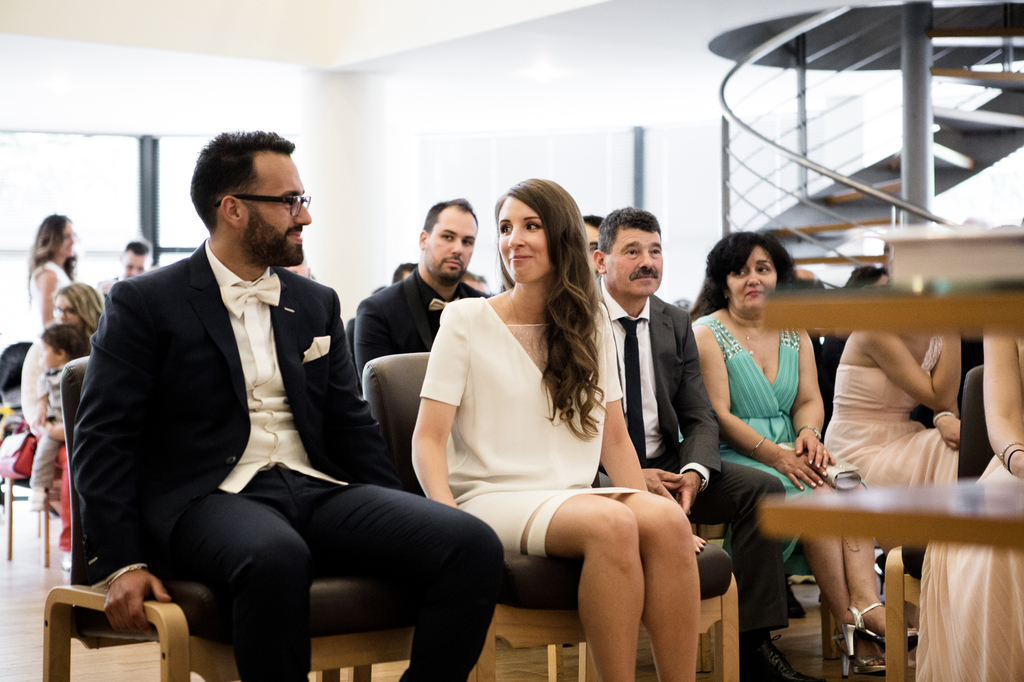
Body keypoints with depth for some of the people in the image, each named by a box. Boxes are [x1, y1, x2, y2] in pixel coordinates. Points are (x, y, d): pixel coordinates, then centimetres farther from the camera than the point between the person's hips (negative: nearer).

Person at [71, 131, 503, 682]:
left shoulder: (316, 304, 20)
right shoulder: (143, 303, 4)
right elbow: (102, 440, -1)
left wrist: (401, 529, 8)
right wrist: (119, 564, -13)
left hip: (316, 491, 5)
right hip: (208, 498, -5)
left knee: (474, 545, -21)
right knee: (276, 558, -41)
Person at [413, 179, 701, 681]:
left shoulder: (592, 327, 17)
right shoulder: (466, 321, 4)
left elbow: (614, 438, 18)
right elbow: (428, 439, -1)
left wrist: (645, 503, 1)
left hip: (574, 497, 4)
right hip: (494, 498, -4)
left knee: (667, 520, -30)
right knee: (612, 523, -35)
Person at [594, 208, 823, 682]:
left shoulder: (676, 324, 11)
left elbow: (700, 418, 8)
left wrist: (693, 474, -15)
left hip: (666, 468, 6)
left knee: (761, 488, -14)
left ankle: (752, 644, -15)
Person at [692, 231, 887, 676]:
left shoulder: (794, 332, 17)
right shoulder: (707, 333, -2)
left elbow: (809, 399, 12)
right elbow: (718, 416, -10)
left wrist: (808, 432, -12)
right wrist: (774, 454, -20)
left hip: (788, 454, 6)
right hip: (732, 460, -5)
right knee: (818, 496, -29)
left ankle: (866, 604, -39)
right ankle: (851, 625, -28)